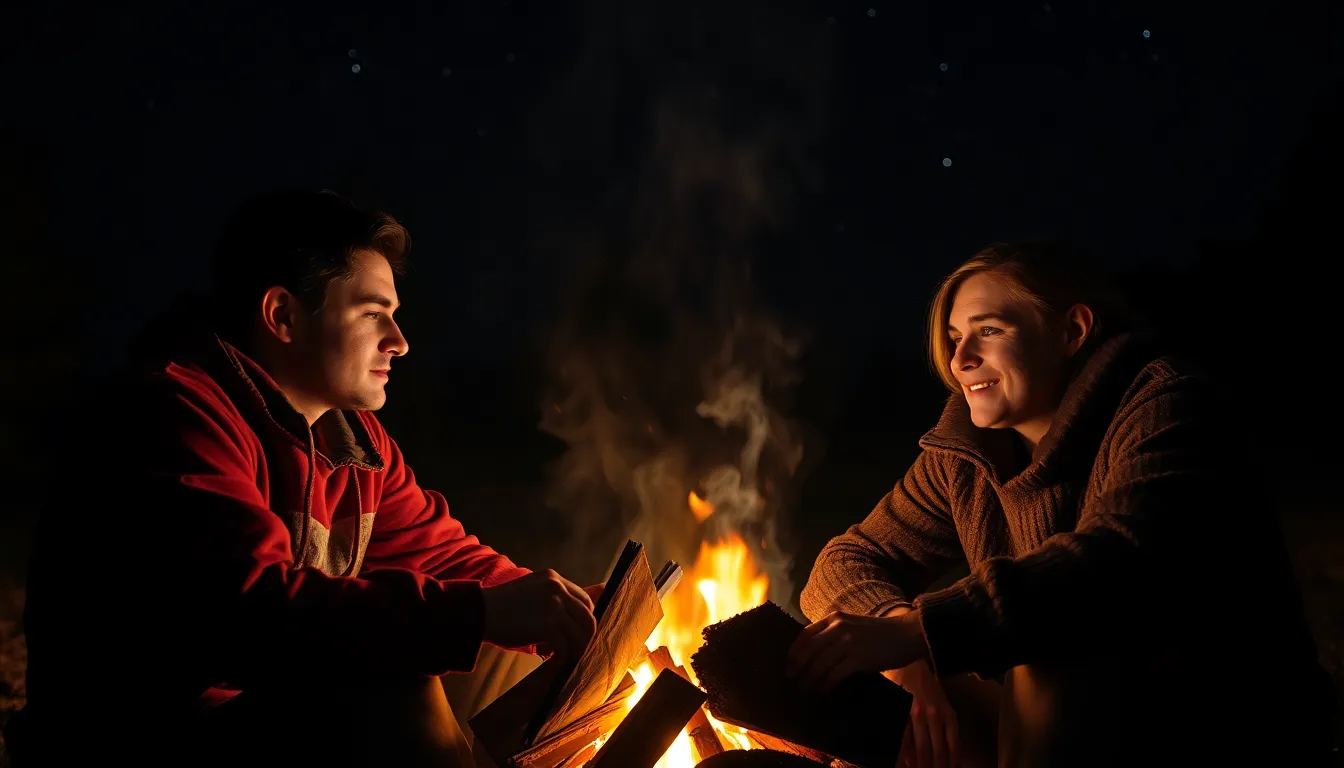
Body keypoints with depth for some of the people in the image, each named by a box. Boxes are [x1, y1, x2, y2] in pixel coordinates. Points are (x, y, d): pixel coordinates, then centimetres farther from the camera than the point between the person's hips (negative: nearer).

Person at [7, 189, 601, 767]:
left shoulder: (356, 437, 6)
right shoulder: (171, 414, -20)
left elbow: (443, 557, 11)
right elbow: (254, 612, -31)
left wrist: (594, 616, 0)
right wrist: (484, 612, -32)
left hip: (287, 717, 8)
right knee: (394, 710, -28)